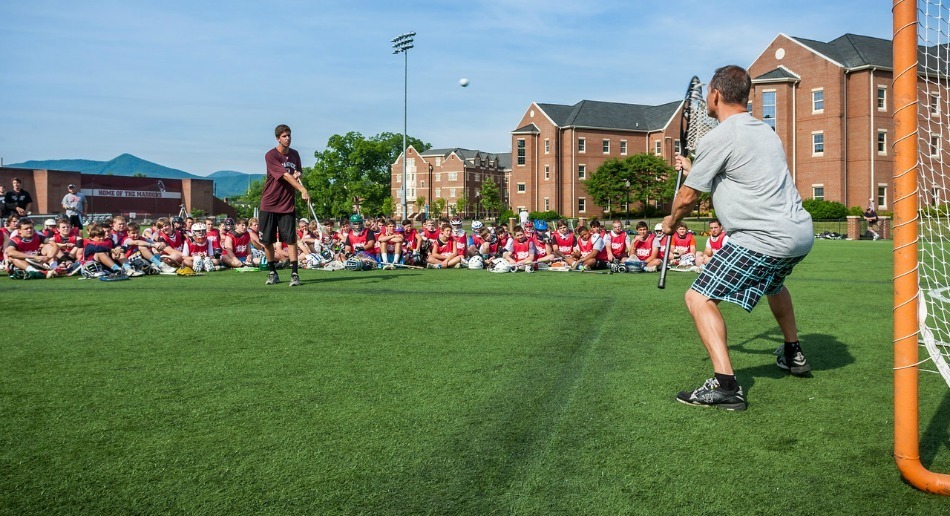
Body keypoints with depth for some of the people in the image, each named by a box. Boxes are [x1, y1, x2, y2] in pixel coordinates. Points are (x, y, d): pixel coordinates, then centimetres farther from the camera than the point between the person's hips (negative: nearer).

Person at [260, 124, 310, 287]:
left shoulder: (294, 154, 8)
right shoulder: (271, 155, -10)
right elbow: (285, 175, -21)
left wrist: (298, 175, -4)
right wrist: (302, 190, -32)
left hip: (287, 204, 3)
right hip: (269, 204, -3)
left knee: (290, 238, -7)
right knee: (267, 240, 2)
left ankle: (294, 274, -6)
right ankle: (272, 272, 17)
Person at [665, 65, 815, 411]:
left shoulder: (718, 139, -10)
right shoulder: (765, 131, 16)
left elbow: (686, 198, -3)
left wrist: (671, 222, 18)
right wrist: (693, 168, 39)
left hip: (764, 238, -9)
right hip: (802, 232, 9)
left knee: (699, 298, -8)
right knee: (772, 282, 37)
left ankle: (725, 385, -19)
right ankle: (793, 355, 50)